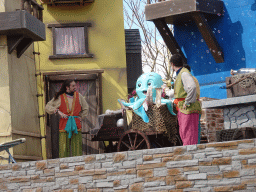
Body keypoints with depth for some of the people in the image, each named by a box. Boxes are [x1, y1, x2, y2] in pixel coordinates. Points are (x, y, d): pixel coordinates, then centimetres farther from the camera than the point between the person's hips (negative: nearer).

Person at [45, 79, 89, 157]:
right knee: (64, 147, -8)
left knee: (77, 148, -4)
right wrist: (58, 112, -7)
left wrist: (80, 117, 12)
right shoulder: (60, 97, 6)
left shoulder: (78, 96, 13)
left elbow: (86, 108, 25)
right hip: (64, 125, -2)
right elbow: (48, 107, 5)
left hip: (76, 124, 2)